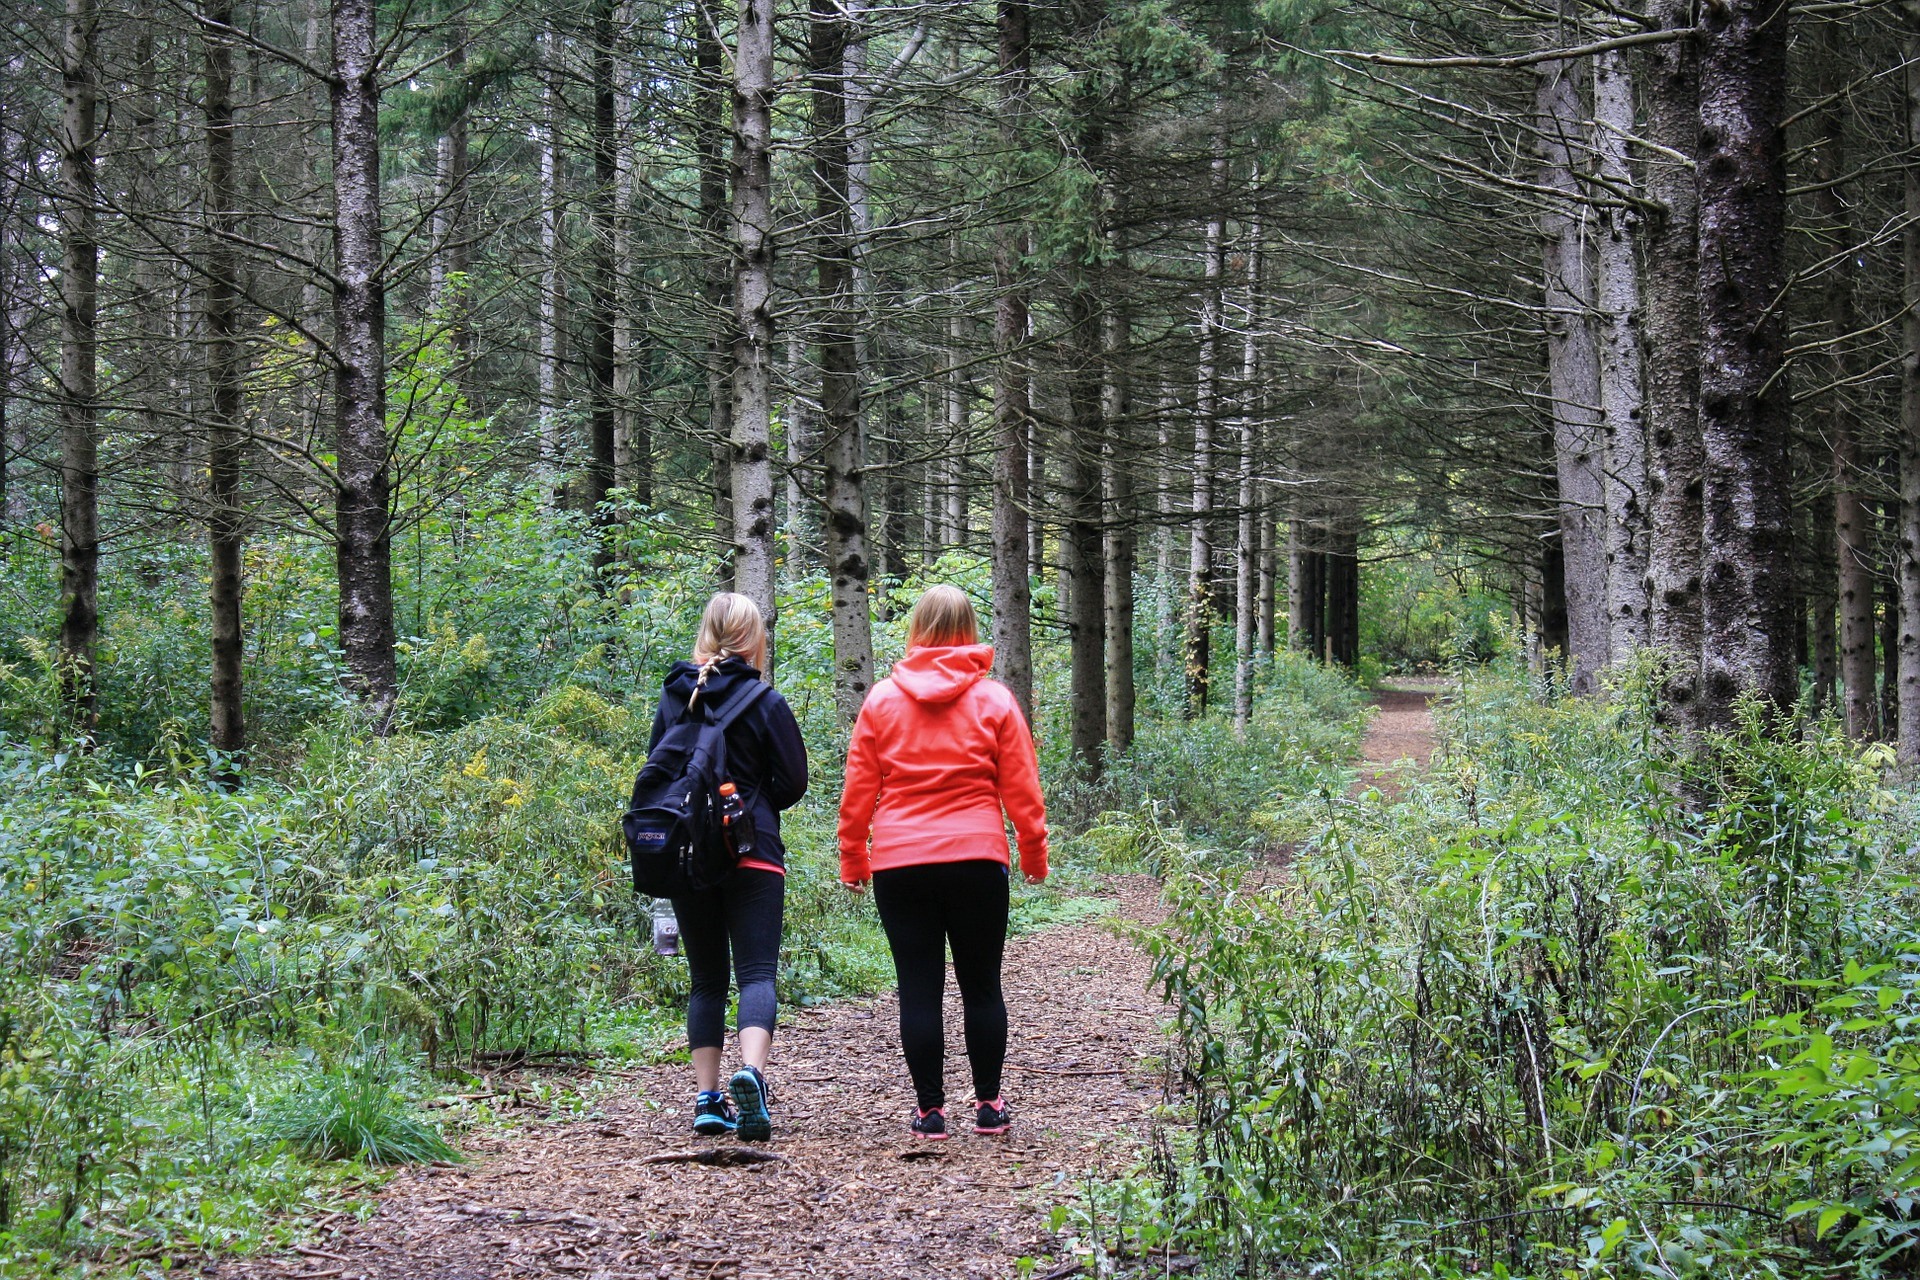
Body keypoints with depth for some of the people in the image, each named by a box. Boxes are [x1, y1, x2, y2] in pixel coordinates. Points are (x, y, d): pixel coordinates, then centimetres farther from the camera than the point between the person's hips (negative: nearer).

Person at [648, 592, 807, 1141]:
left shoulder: (674, 696, 5)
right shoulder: (766, 703, -5)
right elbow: (793, 782, -2)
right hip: (752, 855, -4)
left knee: (705, 979, 12)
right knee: (757, 972, -7)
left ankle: (708, 1097, 6)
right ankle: (751, 1073, -31)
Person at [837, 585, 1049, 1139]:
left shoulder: (883, 699, 4)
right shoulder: (993, 699, 2)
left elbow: (858, 787, 5)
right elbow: (1021, 787, 4)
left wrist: (852, 857, 14)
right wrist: (1034, 851, 15)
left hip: (900, 864, 0)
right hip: (976, 861, 0)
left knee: (918, 988, 3)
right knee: (981, 985, 9)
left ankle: (930, 1109, 5)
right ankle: (988, 1105, 13)